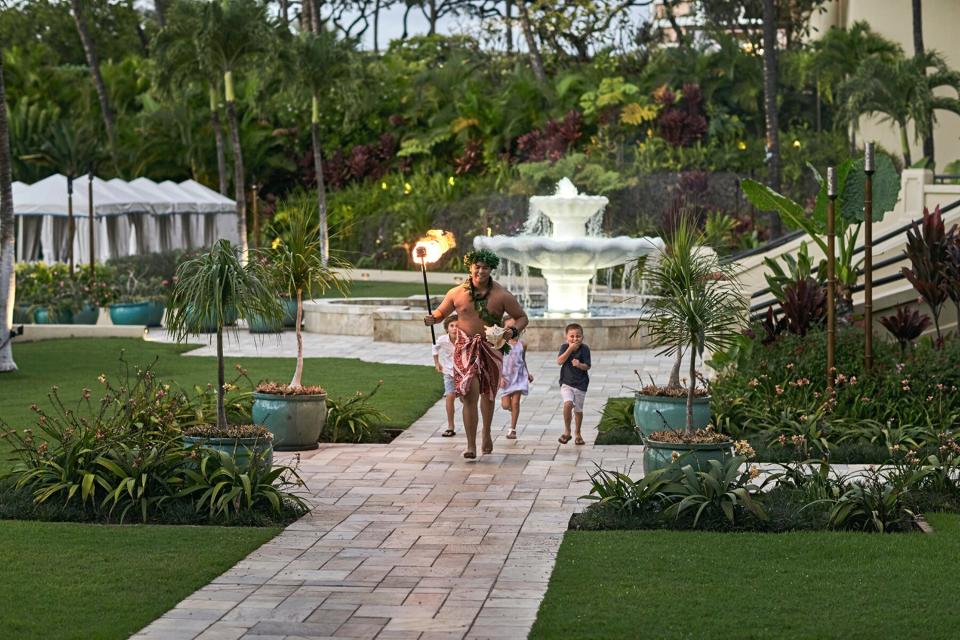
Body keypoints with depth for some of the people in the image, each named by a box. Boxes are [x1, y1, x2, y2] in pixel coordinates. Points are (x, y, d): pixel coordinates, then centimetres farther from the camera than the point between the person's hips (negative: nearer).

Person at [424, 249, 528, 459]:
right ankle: (471, 445, -12)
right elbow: (441, 312, 11)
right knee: (470, 395, -14)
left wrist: (513, 330, -18)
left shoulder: (502, 295, -5)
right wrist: (432, 319, -11)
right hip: (465, 347, -1)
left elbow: (522, 317, 3)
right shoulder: (457, 293, -2)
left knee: (488, 394, 17)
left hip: (491, 347, 1)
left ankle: (486, 433, 44)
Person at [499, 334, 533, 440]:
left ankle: (512, 429, 1)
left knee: (515, 403, -5)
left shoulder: (522, 345, 6)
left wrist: (528, 374, 10)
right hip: (506, 377, -1)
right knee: (506, 405, -3)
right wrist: (501, 377, -13)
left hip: (519, 376, 1)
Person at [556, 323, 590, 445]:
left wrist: (579, 365, -31)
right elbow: (559, 361, -18)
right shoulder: (564, 347, -5)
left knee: (578, 410, 11)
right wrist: (570, 349, -23)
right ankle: (567, 431, -7)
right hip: (566, 383, -1)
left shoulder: (584, 349, -8)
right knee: (568, 404, -23)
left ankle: (578, 433, 33)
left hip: (580, 384, 1)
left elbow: (587, 366, -10)